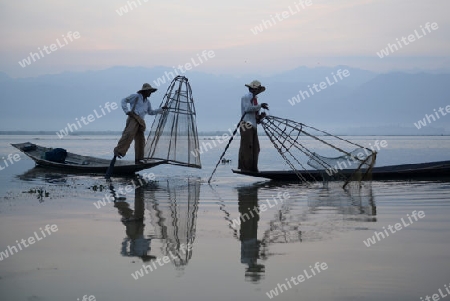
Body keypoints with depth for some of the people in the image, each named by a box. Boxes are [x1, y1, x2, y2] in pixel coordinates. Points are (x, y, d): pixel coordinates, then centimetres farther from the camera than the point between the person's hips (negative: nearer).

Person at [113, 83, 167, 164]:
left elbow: (150, 112, 36)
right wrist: (127, 111, -9)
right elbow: (124, 101, 3)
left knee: (140, 140, 2)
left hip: (140, 122, 8)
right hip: (133, 119, -8)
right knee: (129, 134, -31)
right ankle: (118, 151, -39)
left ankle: (138, 159, 8)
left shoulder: (147, 102, 25)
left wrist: (161, 109, 30)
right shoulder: (136, 96, 5)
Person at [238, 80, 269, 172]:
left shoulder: (254, 99, 24)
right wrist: (260, 106, -16)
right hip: (246, 125, -9)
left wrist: (261, 116, 2)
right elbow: (248, 108, -21)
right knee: (247, 146, -12)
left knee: (255, 148, 5)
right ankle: (244, 167, -12)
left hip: (253, 126, 9)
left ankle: (253, 168, 8)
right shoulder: (246, 97, -1)